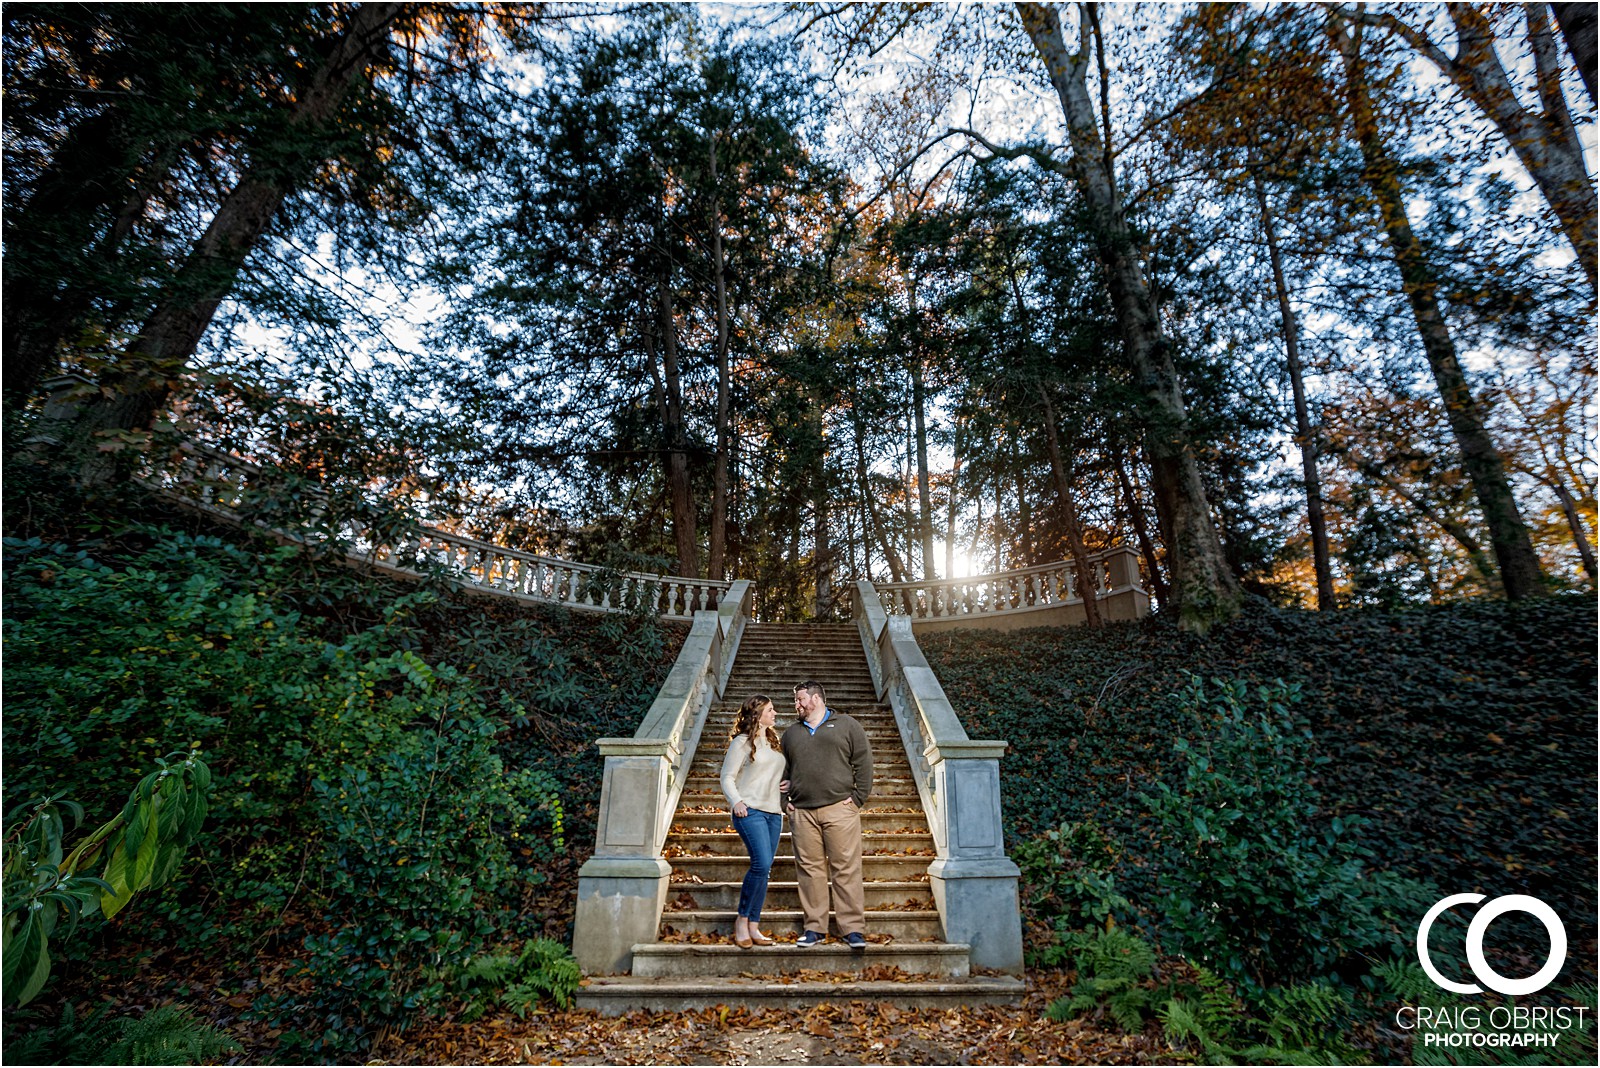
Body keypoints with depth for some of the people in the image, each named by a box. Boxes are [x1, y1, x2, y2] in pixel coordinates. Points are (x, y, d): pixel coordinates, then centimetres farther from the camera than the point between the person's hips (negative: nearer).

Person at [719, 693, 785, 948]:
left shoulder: (774, 742, 19)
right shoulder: (742, 742, -2)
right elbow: (727, 777, -3)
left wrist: (786, 801, 12)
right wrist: (736, 801, -16)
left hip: (774, 812, 7)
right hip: (751, 811, -7)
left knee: (763, 870, 5)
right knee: (762, 864, -17)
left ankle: (753, 927, 12)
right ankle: (742, 920, 0)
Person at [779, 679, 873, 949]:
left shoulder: (847, 725, 7)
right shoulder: (791, 733, 19)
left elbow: (863, 763, 3)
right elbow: (782, 770, 22)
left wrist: (858, 797, -4)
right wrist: (785, 801, 10)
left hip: (840, 808, -3)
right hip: (802, 813, 4)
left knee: (846, 869, -3)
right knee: (810, 869, 4)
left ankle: (853, 929, 4)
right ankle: (814, 928, 15)